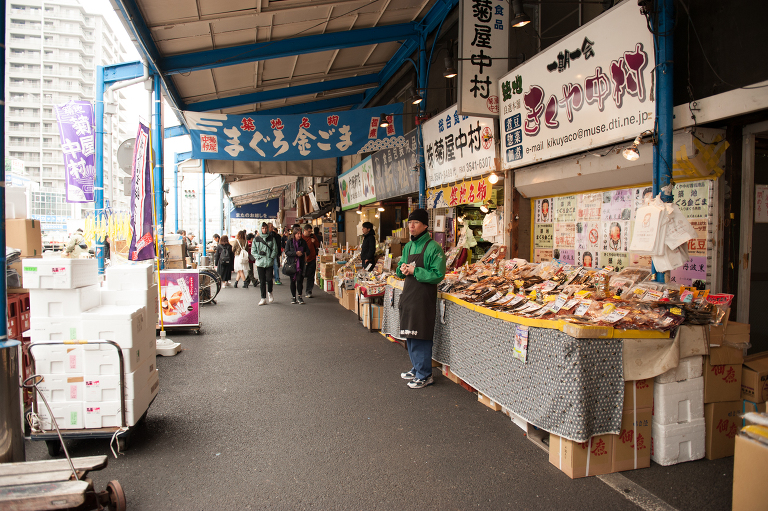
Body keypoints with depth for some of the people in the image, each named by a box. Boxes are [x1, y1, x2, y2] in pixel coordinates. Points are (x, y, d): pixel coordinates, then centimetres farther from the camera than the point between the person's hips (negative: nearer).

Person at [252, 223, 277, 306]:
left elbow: (275, 249, 4)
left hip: (269, 262, -1)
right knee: (262, 281, 3)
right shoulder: (256, 239, 8)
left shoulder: (272, 238, 6)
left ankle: (269, 292, 20)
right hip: (260, 263, 1)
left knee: (269, 279, -9)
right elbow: (253, 251, 8)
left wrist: (271, 257, -8)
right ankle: (263, 298, 11)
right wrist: (259, 257, -5)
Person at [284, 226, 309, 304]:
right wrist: (296, 253, -20)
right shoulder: (289, 241, -2)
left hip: (300, 263, 1)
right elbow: (286, 252, -8)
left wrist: (303, 253, -11)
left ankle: (299, 296, 3)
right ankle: (293, 297, 16)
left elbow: (307, 251, 10)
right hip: (292, 263, -1)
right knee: (293, 280, 6)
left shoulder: (303, 241, 5)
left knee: (300, 279, -7)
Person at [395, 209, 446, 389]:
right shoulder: (408, 247, 12)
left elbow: (437, 275, -17)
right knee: (410, 335, 16)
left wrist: (414, 271, -18)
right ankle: (416, 369, 30)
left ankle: (425, 376, 7)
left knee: (421, 337, -4)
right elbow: (400, 270, 20)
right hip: (408, 293, 8)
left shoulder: (433, 248, -12)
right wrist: (402, 269, -3)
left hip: (424, 297, -8)